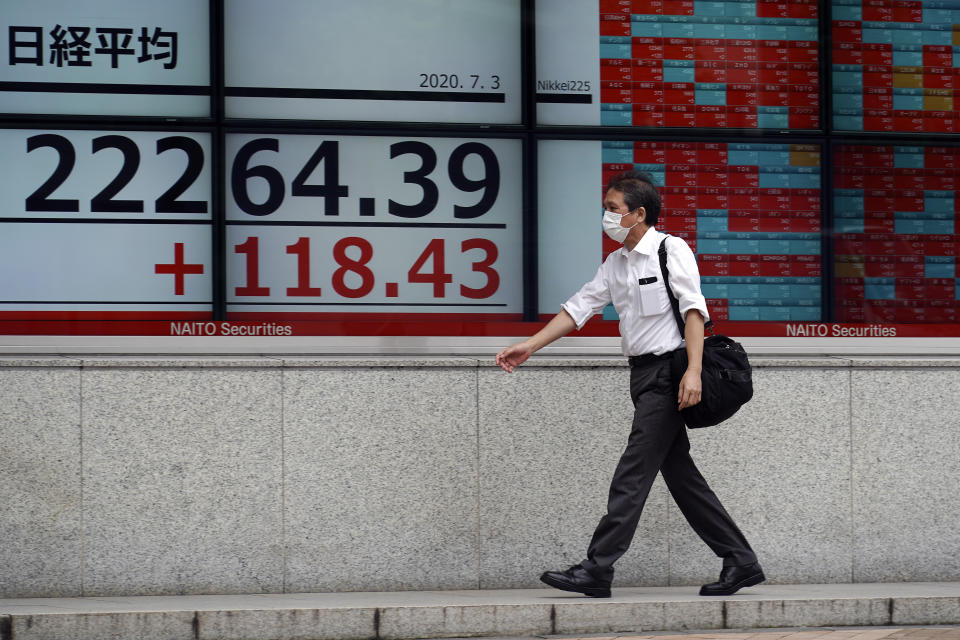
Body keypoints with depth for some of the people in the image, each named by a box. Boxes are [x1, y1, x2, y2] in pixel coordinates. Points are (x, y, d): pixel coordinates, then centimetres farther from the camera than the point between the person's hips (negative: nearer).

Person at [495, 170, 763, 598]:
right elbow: (579, 307, 15)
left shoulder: (671, 249, -6)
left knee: (633, 474, -10)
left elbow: (693, 309, -13)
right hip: (644, 374, 8)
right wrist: (530, 346, 6)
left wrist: (693, 370, -23)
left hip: (668, 372, -8)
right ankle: (740, 562, 13)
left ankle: (597, 569, -11)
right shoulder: (616, 264, 16)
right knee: (680, 474, 8)